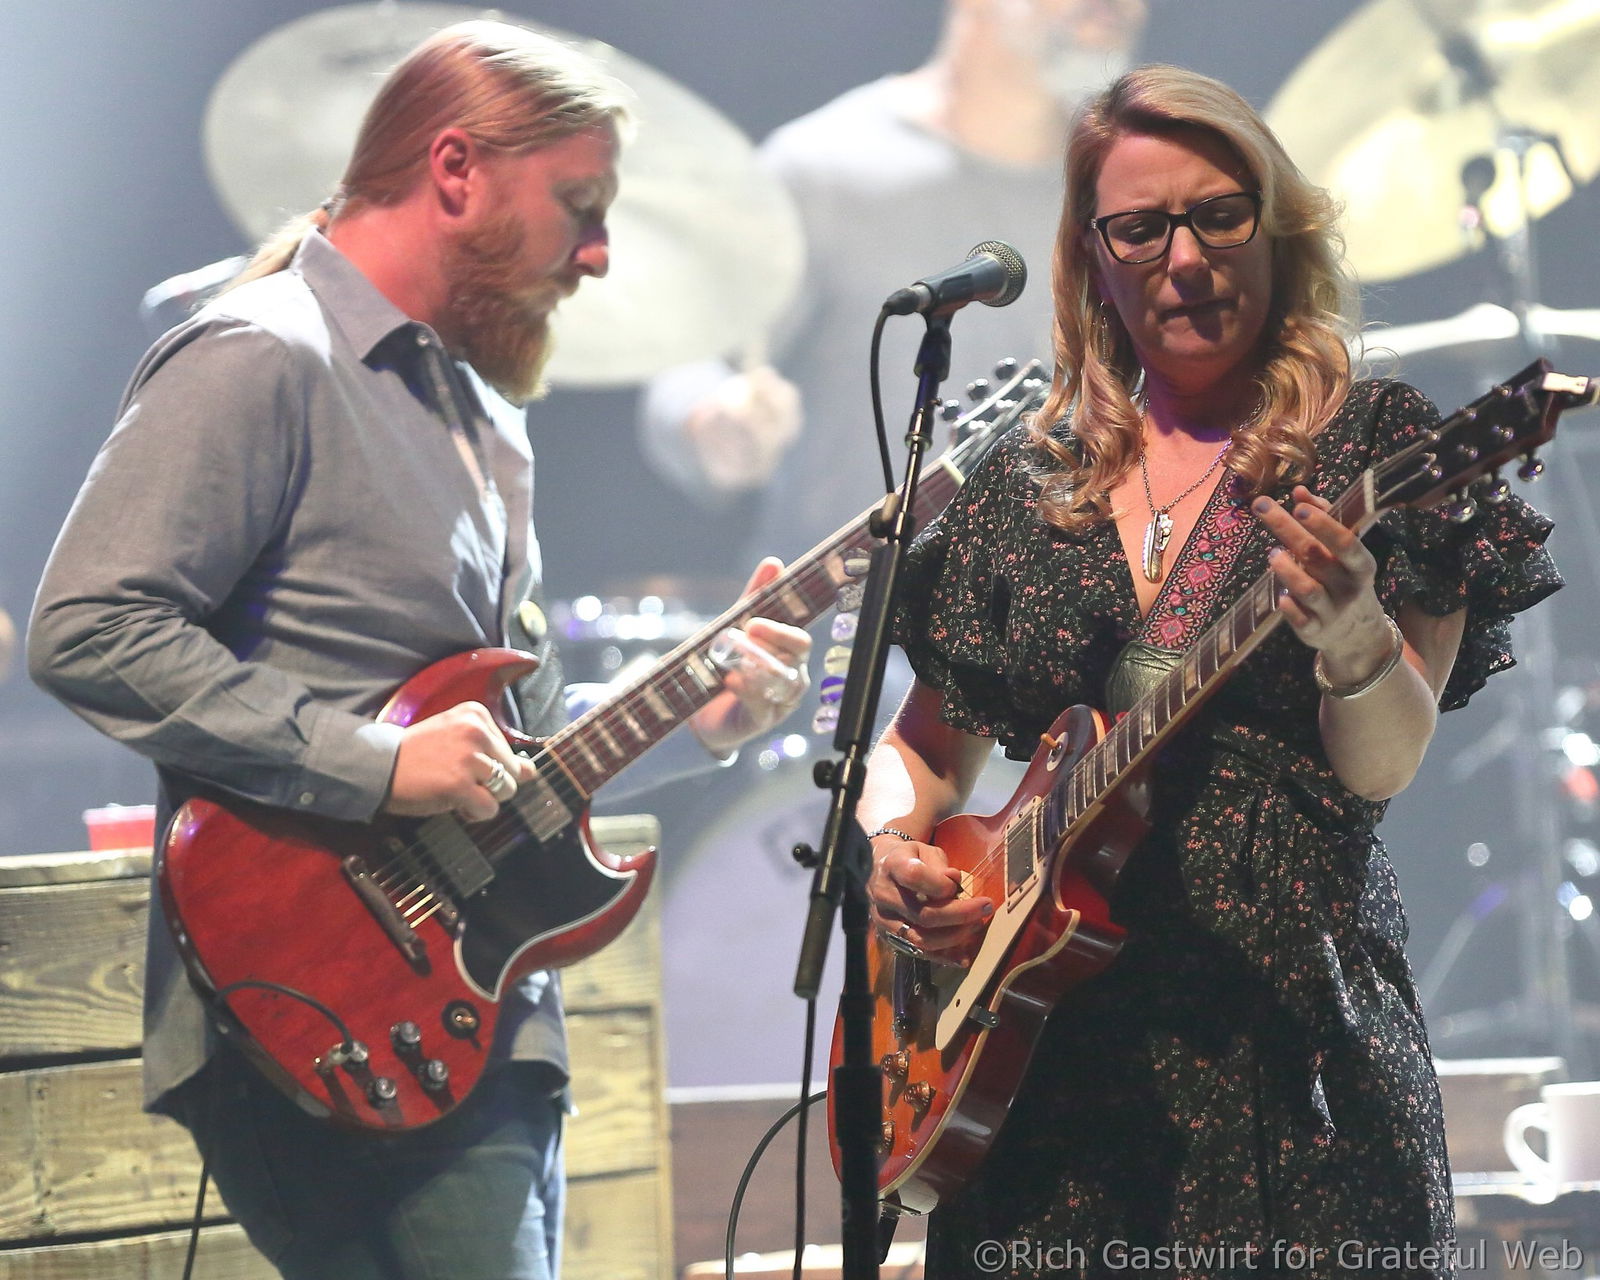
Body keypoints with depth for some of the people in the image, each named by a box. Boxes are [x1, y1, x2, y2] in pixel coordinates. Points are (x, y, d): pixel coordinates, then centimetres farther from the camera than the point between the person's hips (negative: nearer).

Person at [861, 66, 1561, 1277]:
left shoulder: (1373, 444, 2)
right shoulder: (1026, 485, 14)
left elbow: (1382, 768, -9)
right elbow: (928, 745, 20)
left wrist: (1351, 635, -30)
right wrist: (896, 845, -1)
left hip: (1285, 1012, -3)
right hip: (1045, 1026, 3)